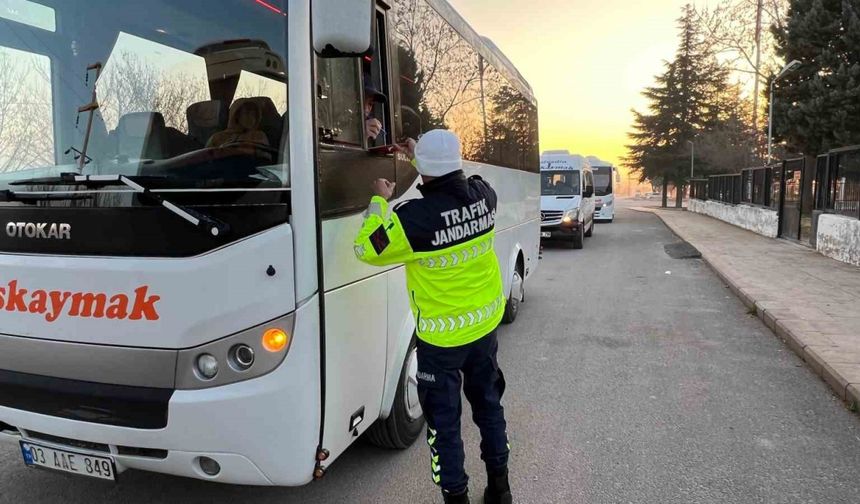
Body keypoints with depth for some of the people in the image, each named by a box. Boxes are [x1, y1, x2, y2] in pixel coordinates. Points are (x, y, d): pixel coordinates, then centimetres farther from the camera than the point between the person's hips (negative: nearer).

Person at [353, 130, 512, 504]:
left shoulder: (414, 218, -27)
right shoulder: (484, 195, -10)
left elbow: (366, 249, -11)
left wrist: (378, 202, 2)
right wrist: (425, 157, 21)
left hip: (442, 338, -6)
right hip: (486, 323, 6)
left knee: (444, 421, 12)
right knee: (489, 403, 23)